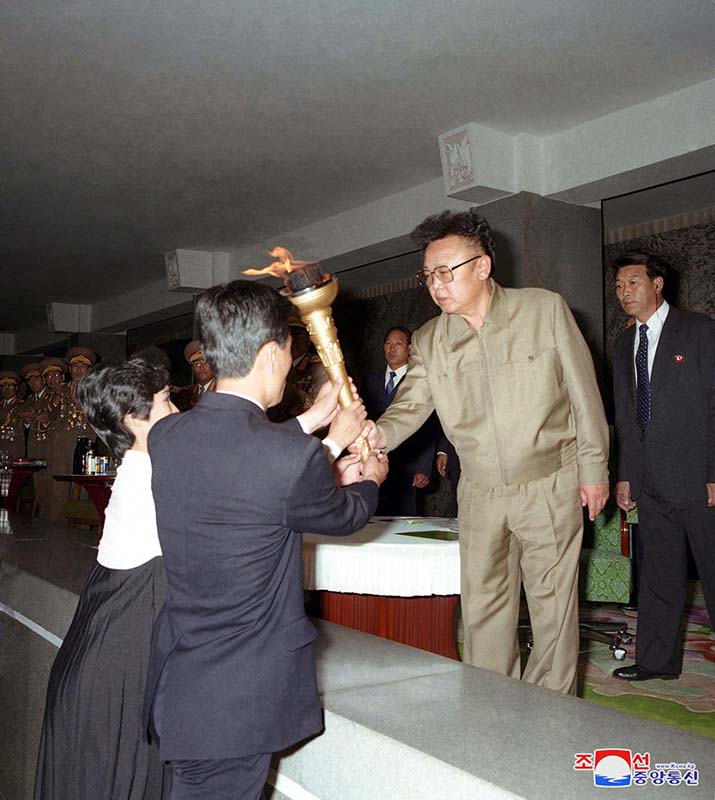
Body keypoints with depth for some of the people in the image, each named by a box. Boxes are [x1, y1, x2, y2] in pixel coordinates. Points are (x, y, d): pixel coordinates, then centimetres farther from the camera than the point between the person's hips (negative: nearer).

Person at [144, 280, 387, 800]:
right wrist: (371, 479, 19)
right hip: (239, 703, -5)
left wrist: (312, 422, 19)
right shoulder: (294, 459, -24)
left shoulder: (165, 437, -6)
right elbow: (346, 517, -3)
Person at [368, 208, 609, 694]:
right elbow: (410, 406, -7)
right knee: (482, 608, 10)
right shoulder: (430, 341, 0)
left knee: (553, 605, 6)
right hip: (481, 493, 3)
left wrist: (594, 468, -3)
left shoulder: (545, 310, -9)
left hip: (550, 485, -3)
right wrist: (380, 433, -29)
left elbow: (584, 392, -4)